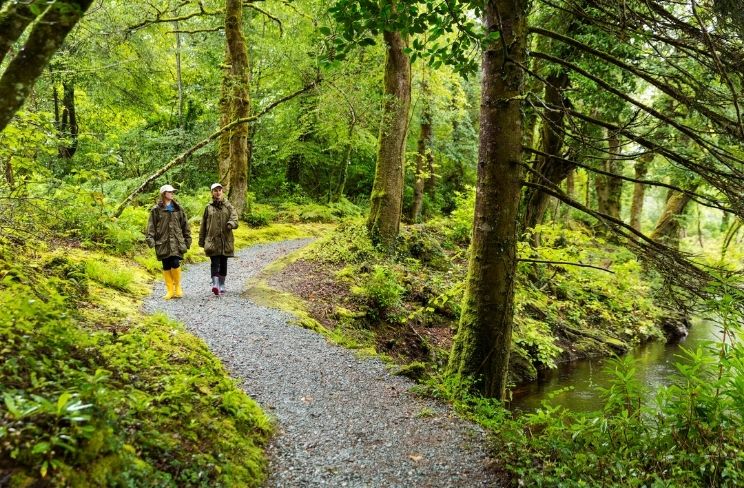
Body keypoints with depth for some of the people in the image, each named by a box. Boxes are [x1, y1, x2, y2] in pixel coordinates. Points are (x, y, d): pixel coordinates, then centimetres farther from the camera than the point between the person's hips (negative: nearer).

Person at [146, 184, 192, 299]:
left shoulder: (178, 209, 10)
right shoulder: (156, 210, 3)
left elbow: (185, 224, 14)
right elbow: (151, 226, 2)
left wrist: (187, 239, 11)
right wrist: (150, 239, -9)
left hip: (177, 241, 1)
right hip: (163, 242, 0)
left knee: (175, 264, -11)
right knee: (166, 267, 4)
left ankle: (177, 287, 9)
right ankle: (170, 290, 13)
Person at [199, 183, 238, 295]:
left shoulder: (228, 206, 7)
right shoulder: (208, 208, 8)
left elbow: (234, 218, -8)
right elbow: (203, 225, 12)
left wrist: (231, 223, -32)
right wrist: (201, 241, 10)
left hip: (226, 240, 1)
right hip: (212, 240, -1)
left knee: (223, 263, 9)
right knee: (215, 263, -13)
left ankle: (222, 285, 20)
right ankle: (215, 284, -22)